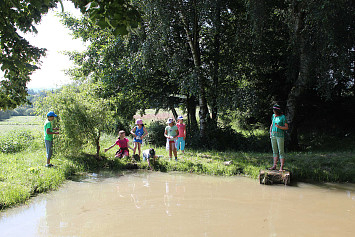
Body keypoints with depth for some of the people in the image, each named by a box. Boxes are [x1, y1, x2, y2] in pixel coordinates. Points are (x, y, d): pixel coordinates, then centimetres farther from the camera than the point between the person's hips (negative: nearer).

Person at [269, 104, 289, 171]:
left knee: (281, 151, -4)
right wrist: (270, 132, 9)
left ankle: (281, 167, 0)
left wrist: (279, 127, -24)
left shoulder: (283, 117, -11)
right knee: (275, 151, 10)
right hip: (273, 135, 6)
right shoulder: (273, 116, 8)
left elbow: (287, 127, -8)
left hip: (280, 135, -6)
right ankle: (274, 166, 16)